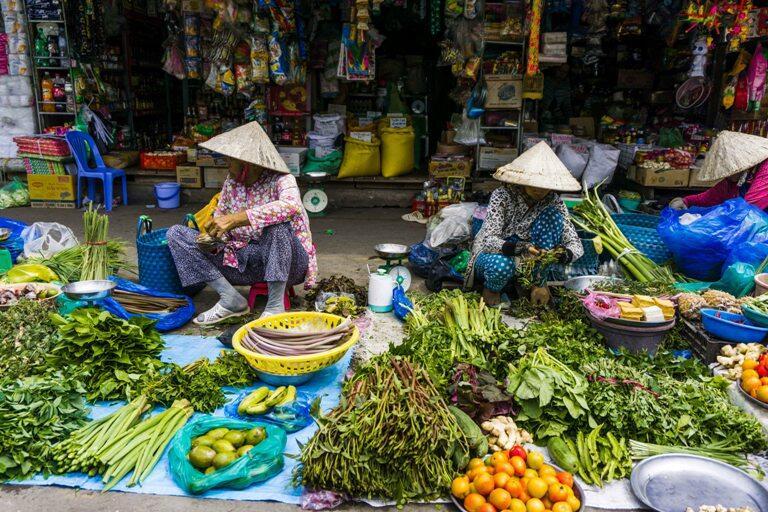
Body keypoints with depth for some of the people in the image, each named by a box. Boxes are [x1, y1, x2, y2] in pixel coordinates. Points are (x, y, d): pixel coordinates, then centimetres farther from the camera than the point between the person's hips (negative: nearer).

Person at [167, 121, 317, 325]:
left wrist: (235, 219, -41)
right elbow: (220, 221, 10)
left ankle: (275, 306, -26)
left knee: (277, 223, -39)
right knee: (176, 234, -4)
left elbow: (291, 205, -37)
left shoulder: (280, 180, -14)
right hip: (243, 261, 6)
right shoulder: (231, 182, 4)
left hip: (283, 263, -6)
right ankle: (231, 299, -13)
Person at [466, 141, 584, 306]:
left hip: (527, 261, 3)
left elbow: (575, 243, -12)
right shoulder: (502, 196, -19)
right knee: (501, 266, -40)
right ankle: (491, 287, -3)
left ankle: (538, 282, -10)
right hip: (494, 255, -3)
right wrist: (517, 249, -46)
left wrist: (565, 254, -37)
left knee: (552, 216, -17)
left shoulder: (554, 202, -9)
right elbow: (488, 240, -28)